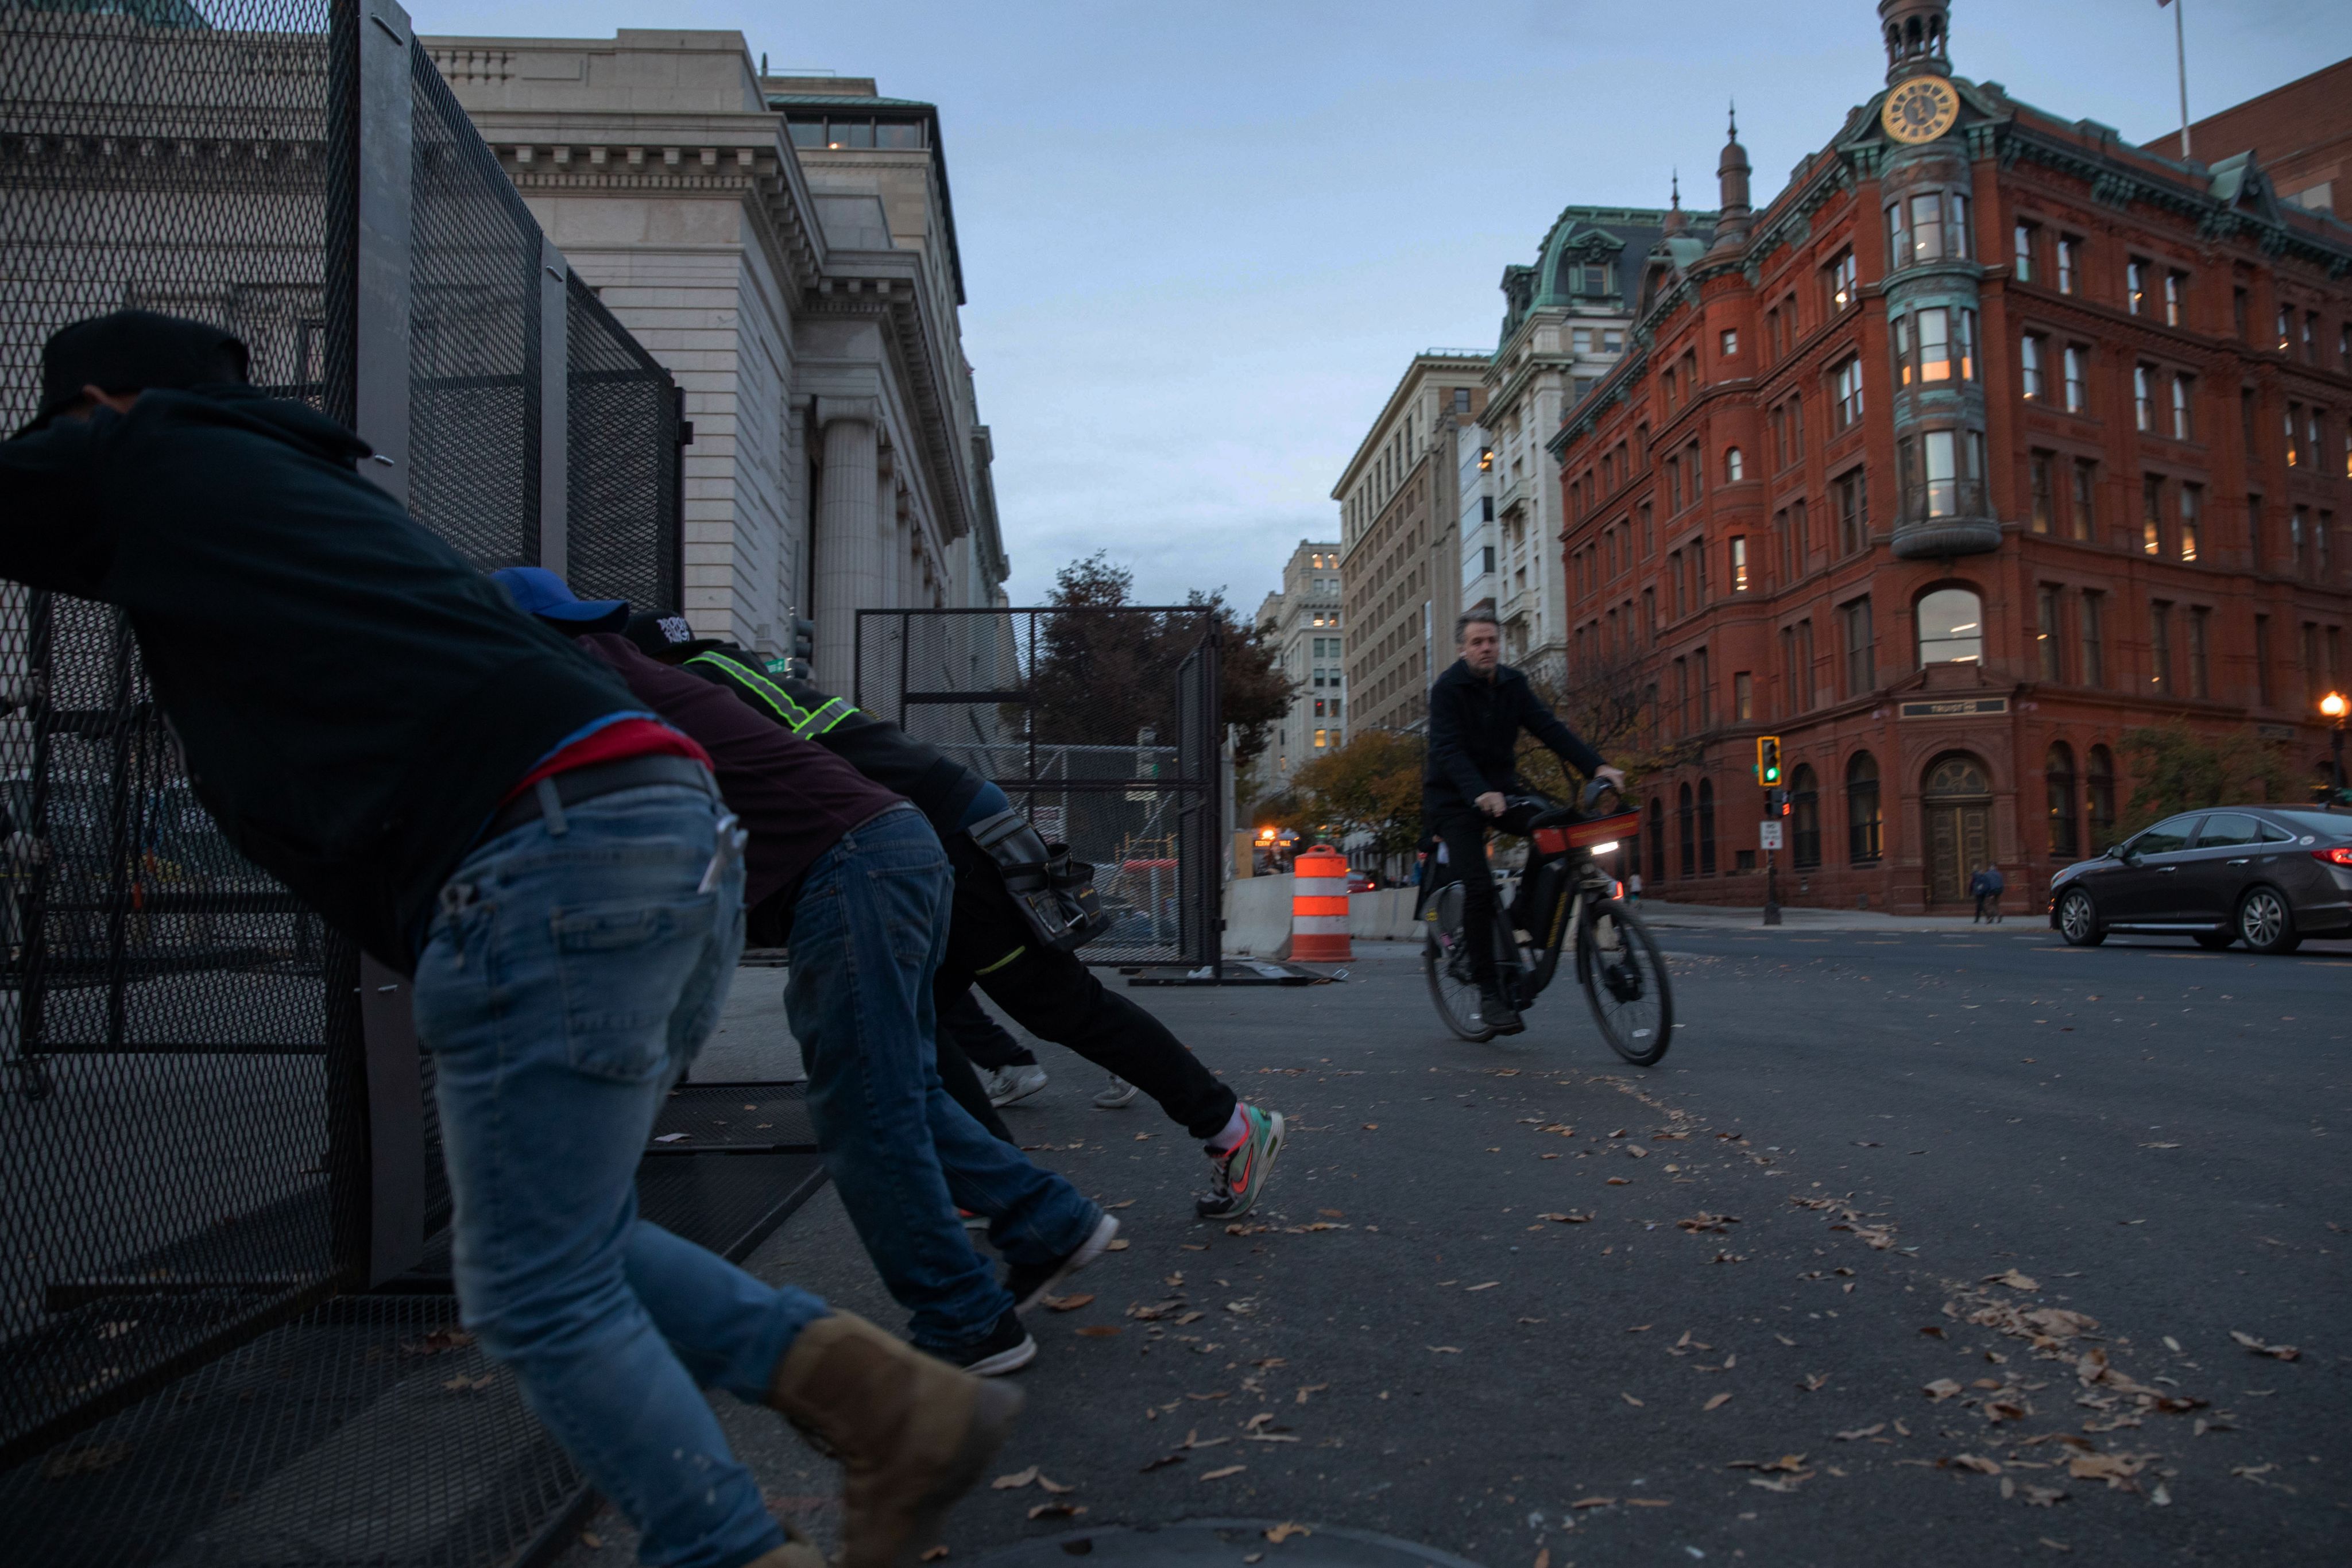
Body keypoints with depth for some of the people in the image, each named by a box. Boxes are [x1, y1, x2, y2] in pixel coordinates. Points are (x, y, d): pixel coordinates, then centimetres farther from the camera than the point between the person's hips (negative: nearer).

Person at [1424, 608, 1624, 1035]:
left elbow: (1549, 728, -6)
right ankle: (1489, 993, -9)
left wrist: (1597, 766, -21)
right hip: (1454, 796, -5)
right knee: (1479, 885, -18)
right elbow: (1449, 751, -25)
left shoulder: (1512, 684, 3)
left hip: (1500, 786, 5)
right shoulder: (1448, 689, -13)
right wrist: (1479, 794, -42)